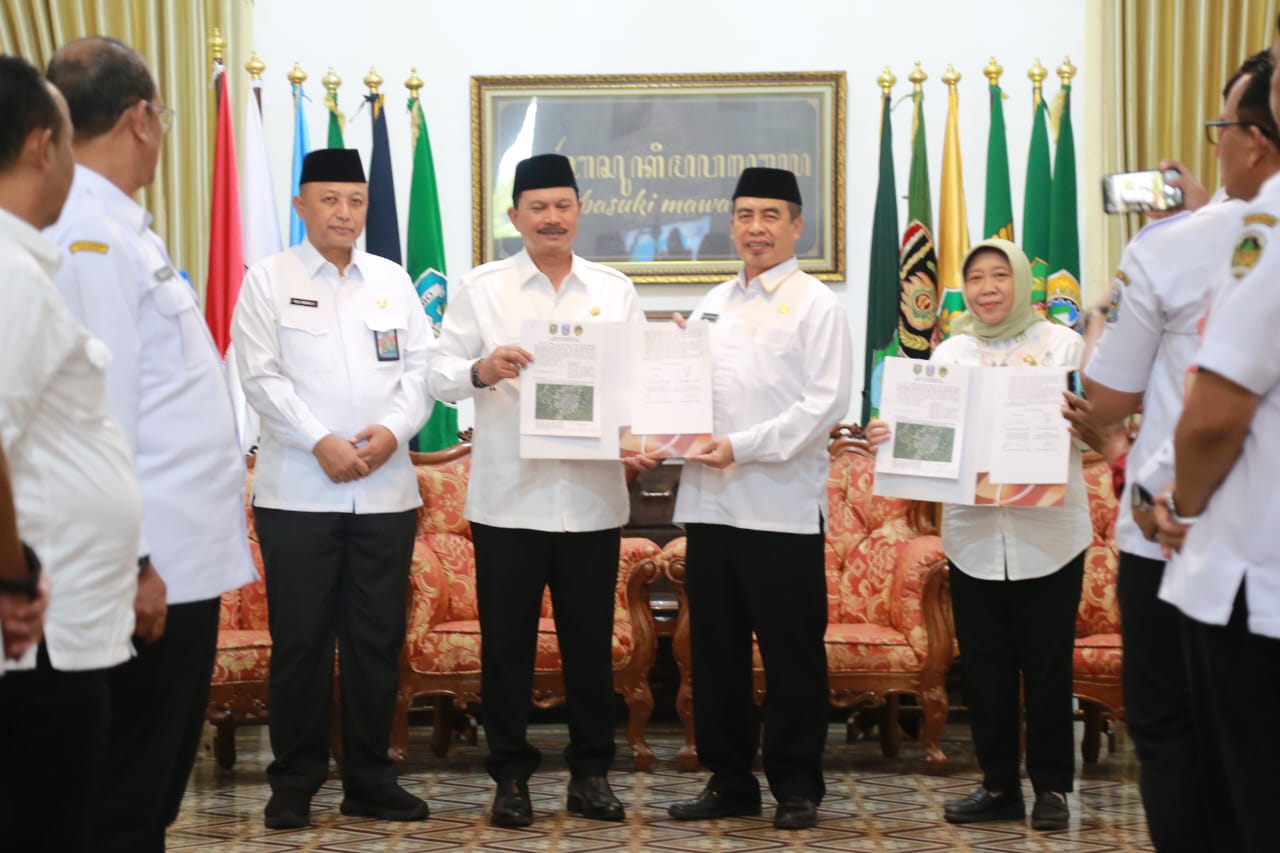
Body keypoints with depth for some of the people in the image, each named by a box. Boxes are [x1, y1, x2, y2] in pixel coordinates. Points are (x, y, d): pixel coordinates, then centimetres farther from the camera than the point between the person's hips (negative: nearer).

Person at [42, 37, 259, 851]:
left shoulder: (116, 224, 14)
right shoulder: (88, 233, -16)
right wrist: (131, 563, -20)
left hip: (181, 554, 10)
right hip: (151, 565, -10)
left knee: (154, 785, 16)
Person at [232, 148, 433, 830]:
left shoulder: (394, 281, 13)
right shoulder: (268, 280, 3)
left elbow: (420, 369, 7)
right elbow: (263, 377, -6)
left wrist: (392, 431, -10)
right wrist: (322, 443, -15)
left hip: (385, 490, 3)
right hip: (298, 491, -3)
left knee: (378, 639, 6)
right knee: (300, 640, 0)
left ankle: (370, 779, 15)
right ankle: (294, 783, 10)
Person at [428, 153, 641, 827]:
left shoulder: (614, 290, 9)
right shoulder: (480, 288, 4)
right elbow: (440, 377, -2)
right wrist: (480, 371, -22)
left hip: (592, 498, 1)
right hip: (507, 498, -1)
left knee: (590, 641, 8)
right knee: (506, 643, 4)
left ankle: (591, 773, 19)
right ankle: (510, 776, 15)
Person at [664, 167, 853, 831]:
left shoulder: (815, 304, -1)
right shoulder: (712, 304, 17)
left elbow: (825, 403, -10)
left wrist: (742, 447, -16)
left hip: (781, 504, -6)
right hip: (710, 501, 6)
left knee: (792, 654, 1)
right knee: (715, 650, 9)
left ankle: (796, 787, 11)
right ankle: (729, 780, 19)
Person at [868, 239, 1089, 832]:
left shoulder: (1062, 344, 5)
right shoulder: (948, 355, 13)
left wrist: (1077, 423, -23)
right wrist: (891, 435, -9)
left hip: (1048, 531, -3)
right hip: (974, 532, 3)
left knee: (1047, 663, 0)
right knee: (984, 664, 5)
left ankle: (1052, 786, 11)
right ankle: (999, 784, 15)